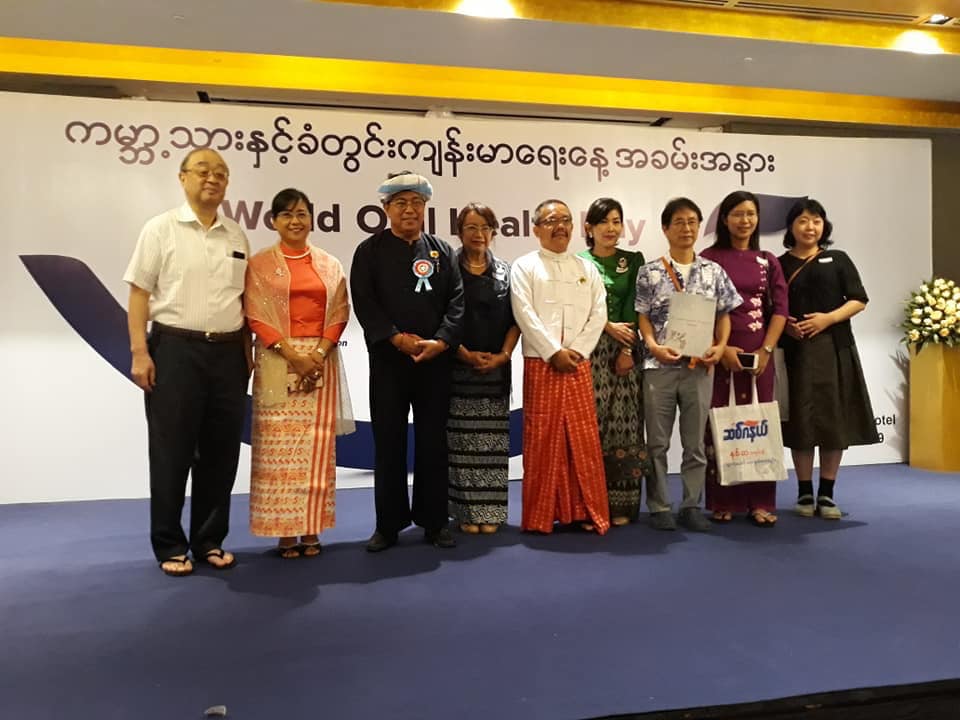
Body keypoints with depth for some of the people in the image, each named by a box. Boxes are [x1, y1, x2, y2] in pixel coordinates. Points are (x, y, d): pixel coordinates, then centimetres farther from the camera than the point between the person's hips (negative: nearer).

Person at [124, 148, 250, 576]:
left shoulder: (237, 237, 11)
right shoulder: (160, 229, 1)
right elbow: (140, 294, -3)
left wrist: (247, 350, 11)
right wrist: (140, 352, -11)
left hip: (228, 353, 4)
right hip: (174, 350, -4)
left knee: (220, 452, 8)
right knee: (172, 452, 3)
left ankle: (210, 540, 21)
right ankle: (169, 545, 15)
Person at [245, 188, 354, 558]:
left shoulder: (329, 264, 10)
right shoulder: (260, 264, 4)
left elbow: (339, 314, 5)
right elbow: (256, 317, -3)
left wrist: (318, 354, -10)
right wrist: (293, 356, -13)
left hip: (322, 361, 2)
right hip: (278, 362, -2)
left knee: (317, 446, 2)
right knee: (279, 447, -2)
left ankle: (312, 529, 10)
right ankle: (284, 531, 6)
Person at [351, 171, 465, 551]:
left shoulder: (443, 251, 12)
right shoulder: (370, 250, 6)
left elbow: (456, 302, 3)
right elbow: (364, 302, -5)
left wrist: (440, 341, -12)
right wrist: (397, 338, -15)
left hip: (436, 360, 2)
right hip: (388, 360, -1)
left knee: (433, 441, 7)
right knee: (389, 442, 4)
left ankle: (434, 521, 18)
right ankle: (388, 524, 15)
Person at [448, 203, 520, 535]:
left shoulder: (505, 273, 11)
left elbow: (514, 321, 8)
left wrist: (502, 355, -6)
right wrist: (467, 354, -13)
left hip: (497, 368, 3)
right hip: (459, 368, -2)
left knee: (493, 441, 3)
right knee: (462, 441, -1)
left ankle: (490, 511, 11)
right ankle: (466, 511, 7)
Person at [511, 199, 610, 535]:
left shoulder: (587, 268, 14)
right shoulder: (524, 266, 3)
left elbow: (598, 314, 6)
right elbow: (525, 315, -7)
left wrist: (576, 351, -7)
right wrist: (554, 353, -13)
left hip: (578, 364, 3)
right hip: (540, 364, -3)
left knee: (583, 440, 3)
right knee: (542, 440, 0)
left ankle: (585, 512, 13)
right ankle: (541, 516, 9)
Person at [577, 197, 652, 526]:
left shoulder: (634, 260, 13)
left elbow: (633, 307, 3)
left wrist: (627, 349, -7)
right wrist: (610, 327, -12)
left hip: (625, 351, 2)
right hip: (589, 351, -1)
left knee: (623, 423, 0)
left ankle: (620, 504, 7)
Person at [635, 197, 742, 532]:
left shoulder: (713, 271, 8)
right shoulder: (650, 272, 1)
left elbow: (724, 314, 9)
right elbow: (642, 316, 0)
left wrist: (720, 346, -6)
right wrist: (654, 346, -15)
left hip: (699, 365, 2)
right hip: (659, 365, -2)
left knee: (695, 440, 8)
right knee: (658, 441, 4)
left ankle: (692, 505, 19)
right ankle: (659, 507, 14)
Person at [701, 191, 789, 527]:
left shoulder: (767, 261, 12)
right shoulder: (709, 258, 2)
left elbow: (779, 308, 6)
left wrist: (766, 350, -6)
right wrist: (721, 348, -12)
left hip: (758, 353, 3)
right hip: (719, 352, -3)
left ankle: (760, 501, 8)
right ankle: (722, 501, 7)